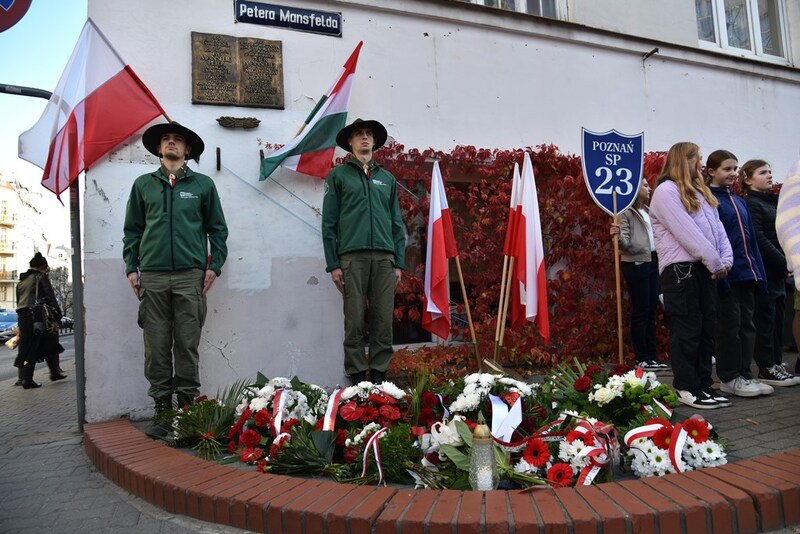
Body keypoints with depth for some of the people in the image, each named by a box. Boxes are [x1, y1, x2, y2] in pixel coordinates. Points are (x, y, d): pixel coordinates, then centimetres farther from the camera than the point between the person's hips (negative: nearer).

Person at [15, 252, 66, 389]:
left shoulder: (21, 280, 23)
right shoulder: (41, 277, 0)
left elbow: (18, 300, 22)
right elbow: (50, 296, -7)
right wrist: (58, 313, -5)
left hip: (21, 316, 7)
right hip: (37, 315, -7)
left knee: (26, 348, 6)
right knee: (49, 344, 6)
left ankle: (25, 379, 3)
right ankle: (55, 371, 9)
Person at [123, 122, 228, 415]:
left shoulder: (203, 184, 10)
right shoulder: (143, 184, 14)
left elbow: (217, 228, 10)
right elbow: (132, 229, 15)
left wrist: (214, 265, 1)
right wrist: (131, 267, 6)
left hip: (190, 274, -1)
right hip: (152, 274, 1)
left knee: (187, 342, 0)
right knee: (156, 343, 2)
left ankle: (187, 400, 10)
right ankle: (161, 401, 11)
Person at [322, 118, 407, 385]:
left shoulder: (387, 178, 20)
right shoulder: (338, 175, 10)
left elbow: (397, 223, 17)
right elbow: (329, 223, 5)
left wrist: (399, 262, 9)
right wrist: (333, 264, -3)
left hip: (384, 257, 3)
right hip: (352, 256, -3)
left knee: (383, 322, 1)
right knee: (355, 321, -3)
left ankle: (379, 374, 10)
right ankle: (357, 375, 7)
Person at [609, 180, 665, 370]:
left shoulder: (648, 211, 16)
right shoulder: (626, 212, -8)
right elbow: (626, 243, -17)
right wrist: (617, 236, -36)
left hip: (653, 262, 8)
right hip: (636, 264, -8)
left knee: (652, 310, 9)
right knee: (640, 311, -4)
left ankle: (651, 355, 16)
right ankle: (641, 358, 4)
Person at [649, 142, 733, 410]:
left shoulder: (700, 192, 21)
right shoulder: (666, 191, -7)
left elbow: (718, 227, 13)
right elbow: (687, 233, -15)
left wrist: (726, 260, -2)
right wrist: (715, 263, -13)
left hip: (705, 269, 9)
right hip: (680, 269, -9)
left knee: (707, 328, 9)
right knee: (687, 329, -5)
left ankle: (703, 384, 18)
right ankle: (687, 388, 4)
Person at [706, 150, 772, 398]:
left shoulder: (738, 201, 17)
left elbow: (750, 238, 17)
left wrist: (759, 272, 13)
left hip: (746, 272, 8)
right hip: (727, 274, -8)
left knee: (747, 324, 10)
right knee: (730, 325, -1)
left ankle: (744, 374, 19)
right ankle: (729, 378, 8)